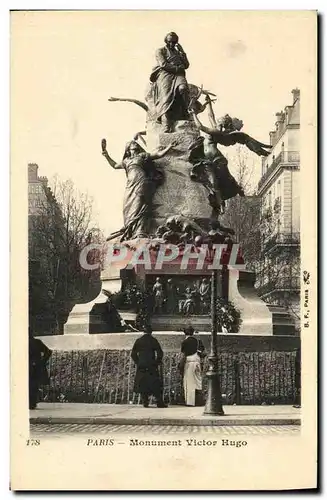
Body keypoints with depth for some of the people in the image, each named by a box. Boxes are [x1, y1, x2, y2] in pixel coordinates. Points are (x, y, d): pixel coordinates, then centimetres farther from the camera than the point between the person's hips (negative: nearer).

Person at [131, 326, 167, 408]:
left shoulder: (138, 341, 6)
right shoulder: (153, 340, -1)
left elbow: (133, 354, 6)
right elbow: (160, 353, -5)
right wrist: (158, 362, 7)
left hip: (141, 366, 2)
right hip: (152, 365, -2)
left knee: (142, 384, 9)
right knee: (156, 384, 2)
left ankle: (145, 402, 5)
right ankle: (159, 402, -2)